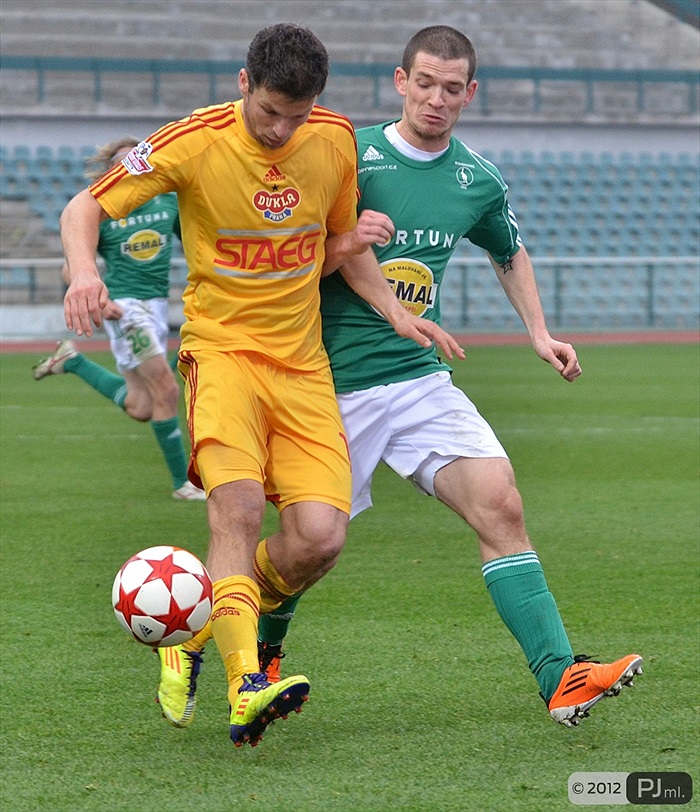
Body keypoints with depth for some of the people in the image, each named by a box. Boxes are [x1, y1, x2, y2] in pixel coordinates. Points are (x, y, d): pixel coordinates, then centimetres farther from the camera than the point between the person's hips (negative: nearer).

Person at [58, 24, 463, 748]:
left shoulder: (335, 140, 2)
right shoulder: (195, 143, -10)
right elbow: (84, 208, -6)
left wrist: (396, 313, 2)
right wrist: (84, 271, -26)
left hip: (303, 364, 4)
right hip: (221, 348, -4)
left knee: (320, 536, -13)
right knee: (238, 503, -30)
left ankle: (198, 632, 13)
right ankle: (247, 690, -38)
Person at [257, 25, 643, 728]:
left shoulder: (479, 182, 7)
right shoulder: (348, 156, -8)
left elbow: (509, 252, 28)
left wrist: (539, 333, 17)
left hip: (422, 378, 4)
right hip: (335, 385, -3)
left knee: (500, 505, -15)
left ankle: (560, 680, -21)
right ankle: (261, 656, 35)